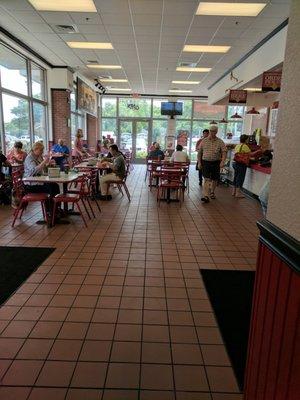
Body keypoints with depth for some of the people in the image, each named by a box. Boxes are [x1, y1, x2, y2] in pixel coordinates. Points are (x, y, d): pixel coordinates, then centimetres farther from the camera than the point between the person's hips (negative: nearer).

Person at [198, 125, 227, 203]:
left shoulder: (220, 142, 2)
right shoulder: (204, 141, 5)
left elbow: (224, 152, -5)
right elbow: (199, 152, 10)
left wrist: (222, 162, -19)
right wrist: (199, 162, 6)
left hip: (216, 163, 1)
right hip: (206, 162, -1)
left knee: (215, 179, 12)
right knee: (207, 179, -11)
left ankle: (212, 192, 36)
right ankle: (206, 196, -16)